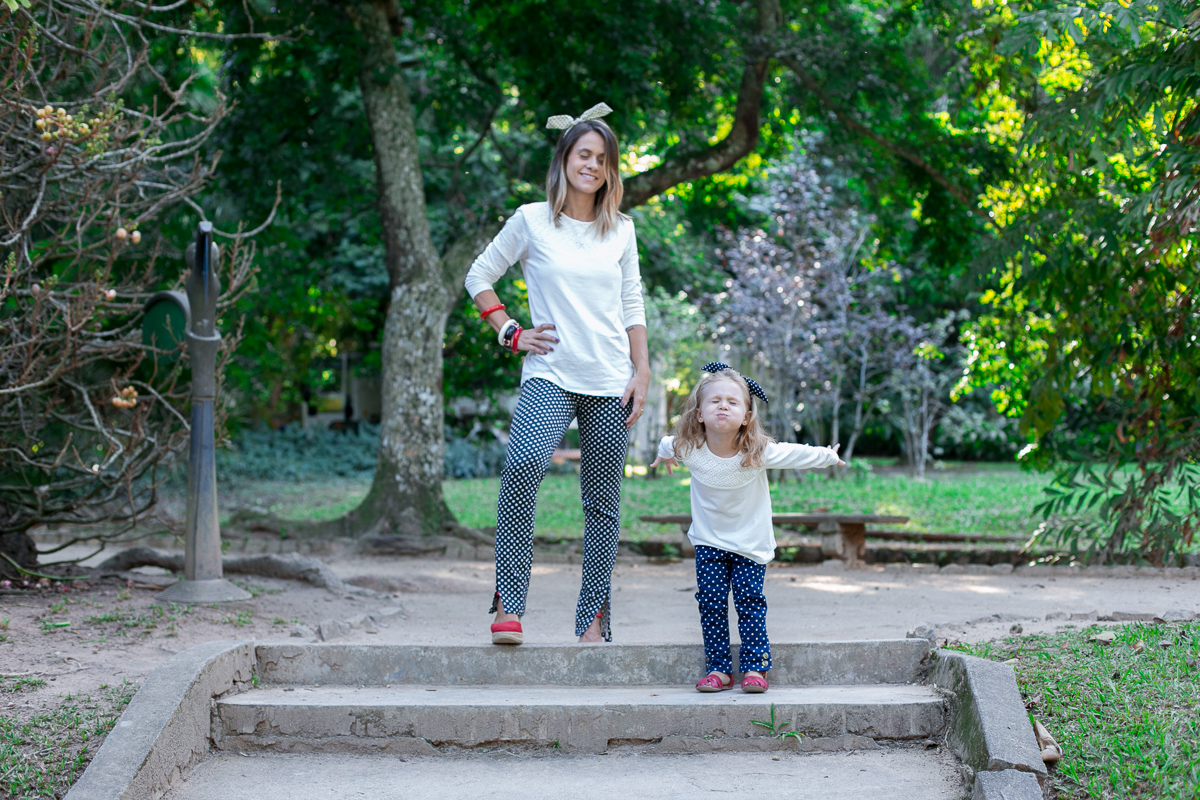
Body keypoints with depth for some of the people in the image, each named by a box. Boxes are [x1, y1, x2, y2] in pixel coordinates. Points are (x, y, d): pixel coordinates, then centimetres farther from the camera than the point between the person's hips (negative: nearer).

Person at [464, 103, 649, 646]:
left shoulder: (621, 229, 11)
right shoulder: (532, 221, 3)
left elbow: (633, 307, 15)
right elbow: (479, 278, 11)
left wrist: (641, 373, 7)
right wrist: (510, 333, 2)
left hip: (610, 382, 3)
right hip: (550, 375, -3)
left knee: (603, 501, 4)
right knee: (522, 465, -28)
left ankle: (595, 616, 13)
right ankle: (508, 604, -20)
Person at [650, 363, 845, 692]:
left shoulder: (759, 452, -22)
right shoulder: (688, 450, -17)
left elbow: (798, 455, -5)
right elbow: (667, 445, 8)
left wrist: (828, 456, 8)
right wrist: (665, 455, 30)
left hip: (751, 543, -1)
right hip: (709, 542, 1)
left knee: (749, 599, -7)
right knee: (711, 601, -6)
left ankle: (755, 667, 0)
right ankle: (718, 668, 0)